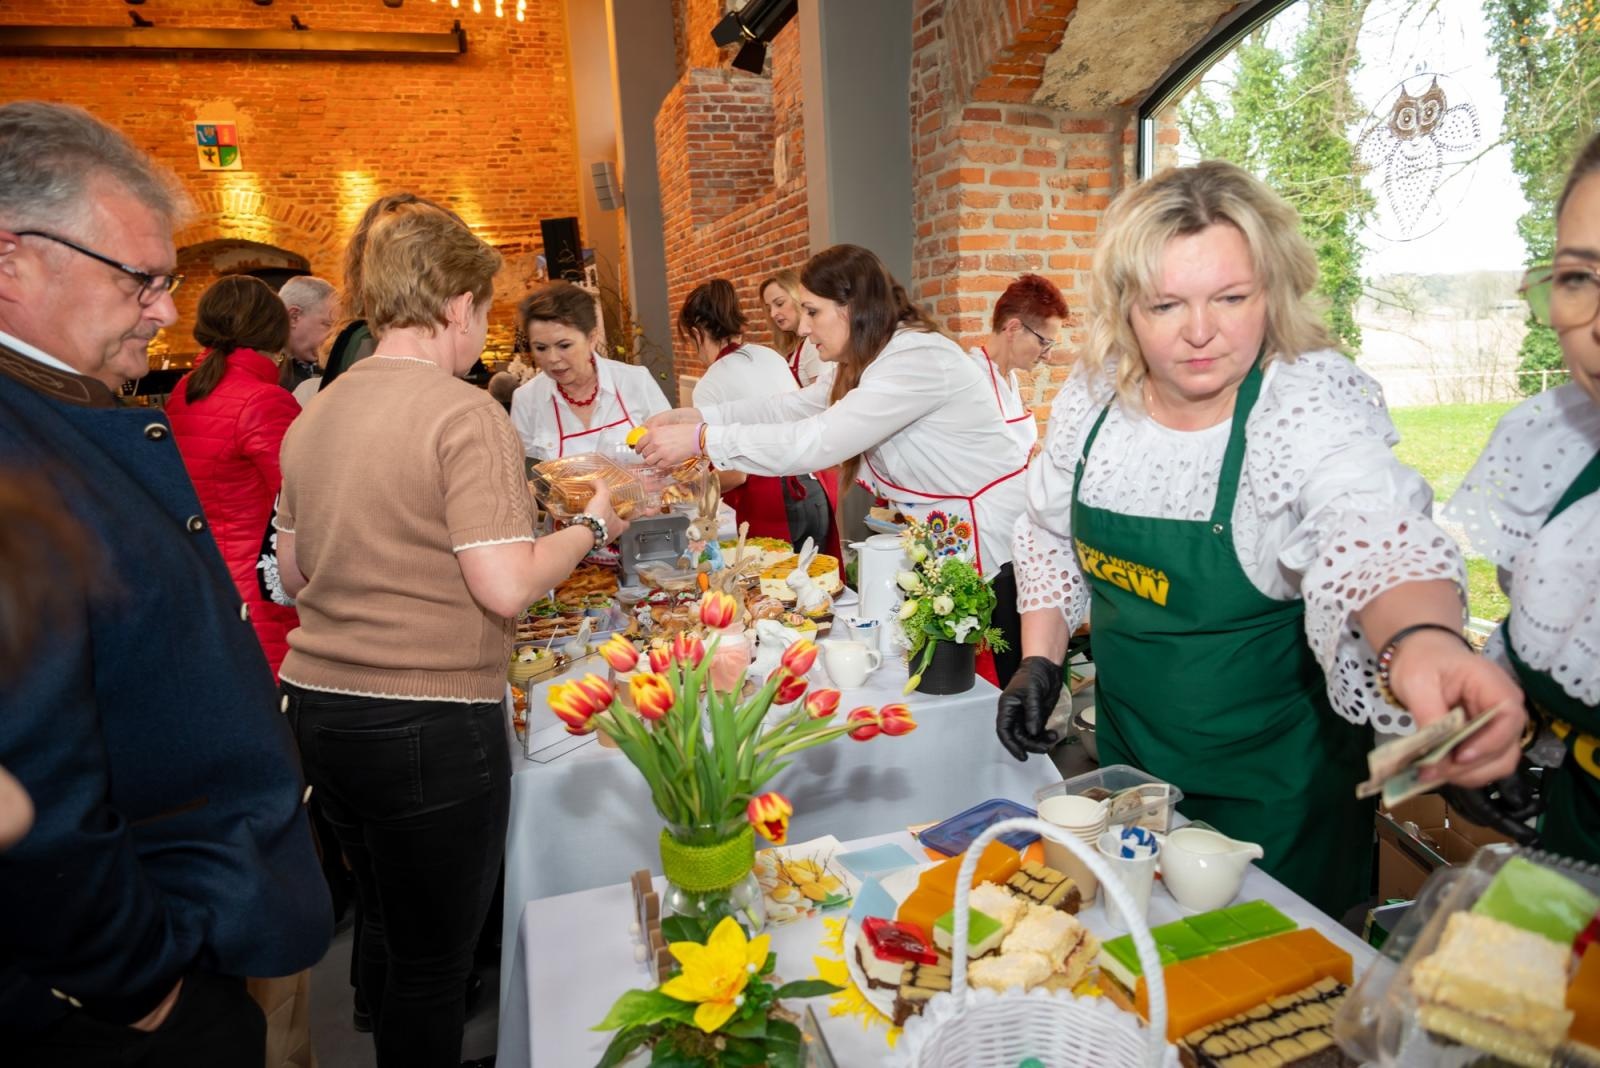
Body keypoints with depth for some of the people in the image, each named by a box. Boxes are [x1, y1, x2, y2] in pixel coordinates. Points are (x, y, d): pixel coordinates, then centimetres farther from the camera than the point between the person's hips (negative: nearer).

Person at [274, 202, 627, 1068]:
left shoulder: (313, 417, 8)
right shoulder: (465, 414, -16)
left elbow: (294, 573, 16)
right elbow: (506, 589, -21)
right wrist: (591, 525, -6)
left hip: (317, 705, 8)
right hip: (427, 724, -8)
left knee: (385, 923, 26)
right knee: (432, 956, 10)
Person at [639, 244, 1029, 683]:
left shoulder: (916, 359, -23)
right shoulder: (870, 359, 9)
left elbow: (816, 442, -29)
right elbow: (795, 406, 13)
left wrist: (701, 440, -24)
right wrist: (699, 415, 3)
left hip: (992, 538, -9)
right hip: (946, 533, 10)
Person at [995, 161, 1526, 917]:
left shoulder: (1314, 402, -22)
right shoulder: (1091, 394, -9)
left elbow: (1375, 538, -41)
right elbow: (1050, 536, 4)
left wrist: (1425, 641, -61)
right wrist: (1039, 663, -2)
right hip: (1126, 748, 4)